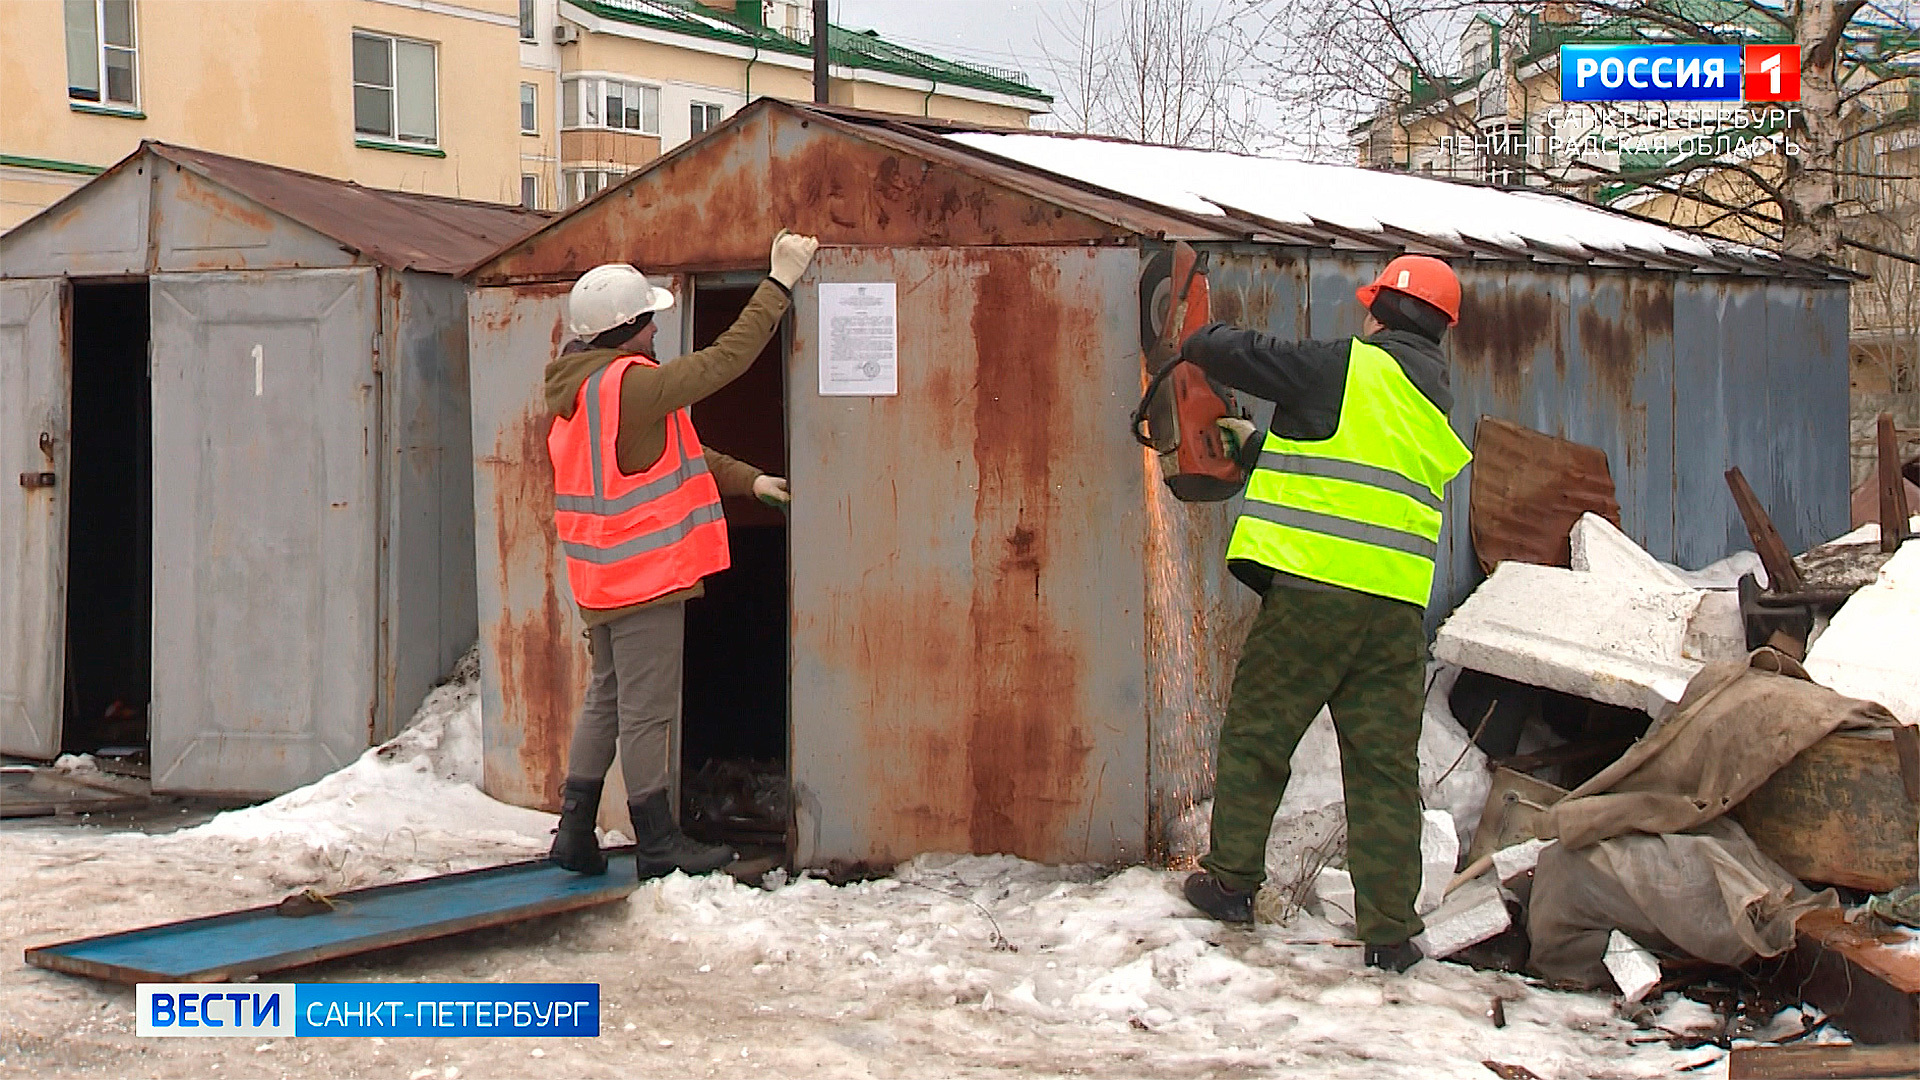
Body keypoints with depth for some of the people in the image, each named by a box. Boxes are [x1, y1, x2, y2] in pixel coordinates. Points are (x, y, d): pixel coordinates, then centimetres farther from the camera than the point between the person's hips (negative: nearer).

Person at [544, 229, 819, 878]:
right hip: (646, 575, -9)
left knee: (606, 700, 17)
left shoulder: (580, 388, 11)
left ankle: (574, 831, 19)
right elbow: (726, 360, -17)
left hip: (602, 577, 9)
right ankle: (658, 845, 8)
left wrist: (748, 480, 16)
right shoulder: (630, 386, -19)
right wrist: (781, 283, -10)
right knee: (647, 711, -1)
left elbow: (671, 453, 17)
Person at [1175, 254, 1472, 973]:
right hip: (1398, 606, 5)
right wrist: (1259, 442, 32)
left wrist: (1199, 343, 19)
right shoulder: (1441, 405, 19)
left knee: (1255, 736, 11)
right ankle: (1390, 931, 5)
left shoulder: (1351, 368, -3)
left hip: (1313, 589, -5)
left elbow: (1240, 354, -4)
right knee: (1385, 766, 5)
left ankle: (1231, 881, 18)